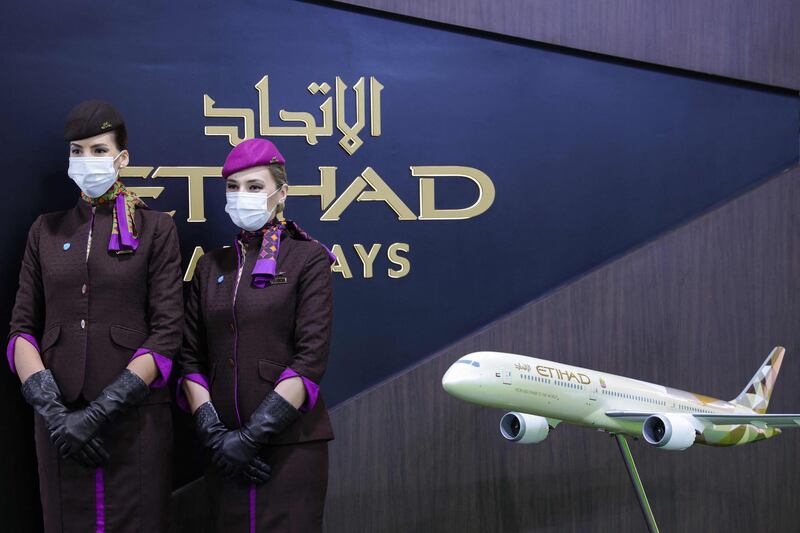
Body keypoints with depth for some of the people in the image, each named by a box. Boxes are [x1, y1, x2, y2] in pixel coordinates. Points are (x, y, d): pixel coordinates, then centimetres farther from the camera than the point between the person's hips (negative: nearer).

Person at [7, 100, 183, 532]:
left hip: (134, 416, -2)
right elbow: (22, 328, 5)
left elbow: (167, 333, -6)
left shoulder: (155, 229, 1)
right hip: (59, 419, 3)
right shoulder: (46, 230, 10)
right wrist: (52, 410, -10)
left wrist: (99, 413, -14)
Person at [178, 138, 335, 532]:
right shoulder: (211, 267, 12)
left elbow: (310, 360, -9)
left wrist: (252, 435, -15)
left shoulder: (308, 259, -1)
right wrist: (212, 431, -6)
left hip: (291, 444, -4)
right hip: (224, 451, 4)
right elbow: (191, 358, 9)